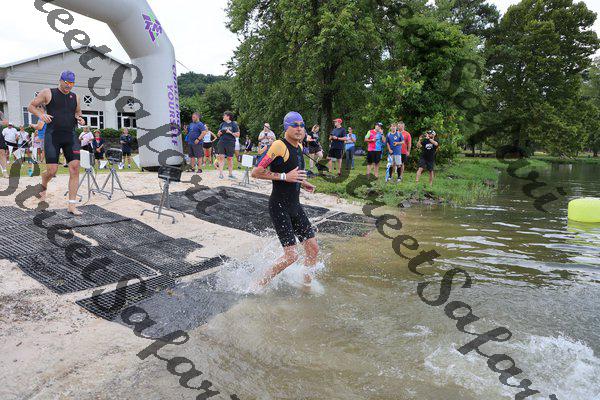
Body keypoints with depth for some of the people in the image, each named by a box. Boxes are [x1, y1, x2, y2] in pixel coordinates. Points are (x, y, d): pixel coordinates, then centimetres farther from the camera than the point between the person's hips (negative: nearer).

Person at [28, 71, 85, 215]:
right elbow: (31, 106, 11)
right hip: (52, 136, -3)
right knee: (52, 171, -8)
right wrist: (41, 115, -9)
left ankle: (72, 205, -7)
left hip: (70, 136, 3)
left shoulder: (75, 97, 15)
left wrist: (79, 119, 6)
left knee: (75, 168, -11)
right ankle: (43, 187, 31)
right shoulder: (48, 93, 5)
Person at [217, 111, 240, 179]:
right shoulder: (222, 124, 13)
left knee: (230, 158, 3)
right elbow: (218, 135, 20)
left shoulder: (234, 124, 1)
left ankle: (230, 174, 13)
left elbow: (237, 135, -3)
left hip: (230, 143, -3)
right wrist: (219, 133, -3)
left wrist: (230, 132, -15)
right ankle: (220, 173, -3)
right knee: (221, 157, -6)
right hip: (222, 142, 3)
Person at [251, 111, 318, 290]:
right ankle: (262, 283, 10)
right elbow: (255, 173, -18)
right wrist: (285, 177, -22)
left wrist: (301, 182, 11)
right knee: (291, 255, -11)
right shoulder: (279, 146, -15)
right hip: (279, 207, -8)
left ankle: (307, 285, 25)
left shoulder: (299, 146, 12)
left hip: (295, 206, 8)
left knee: (313, 248, 7)